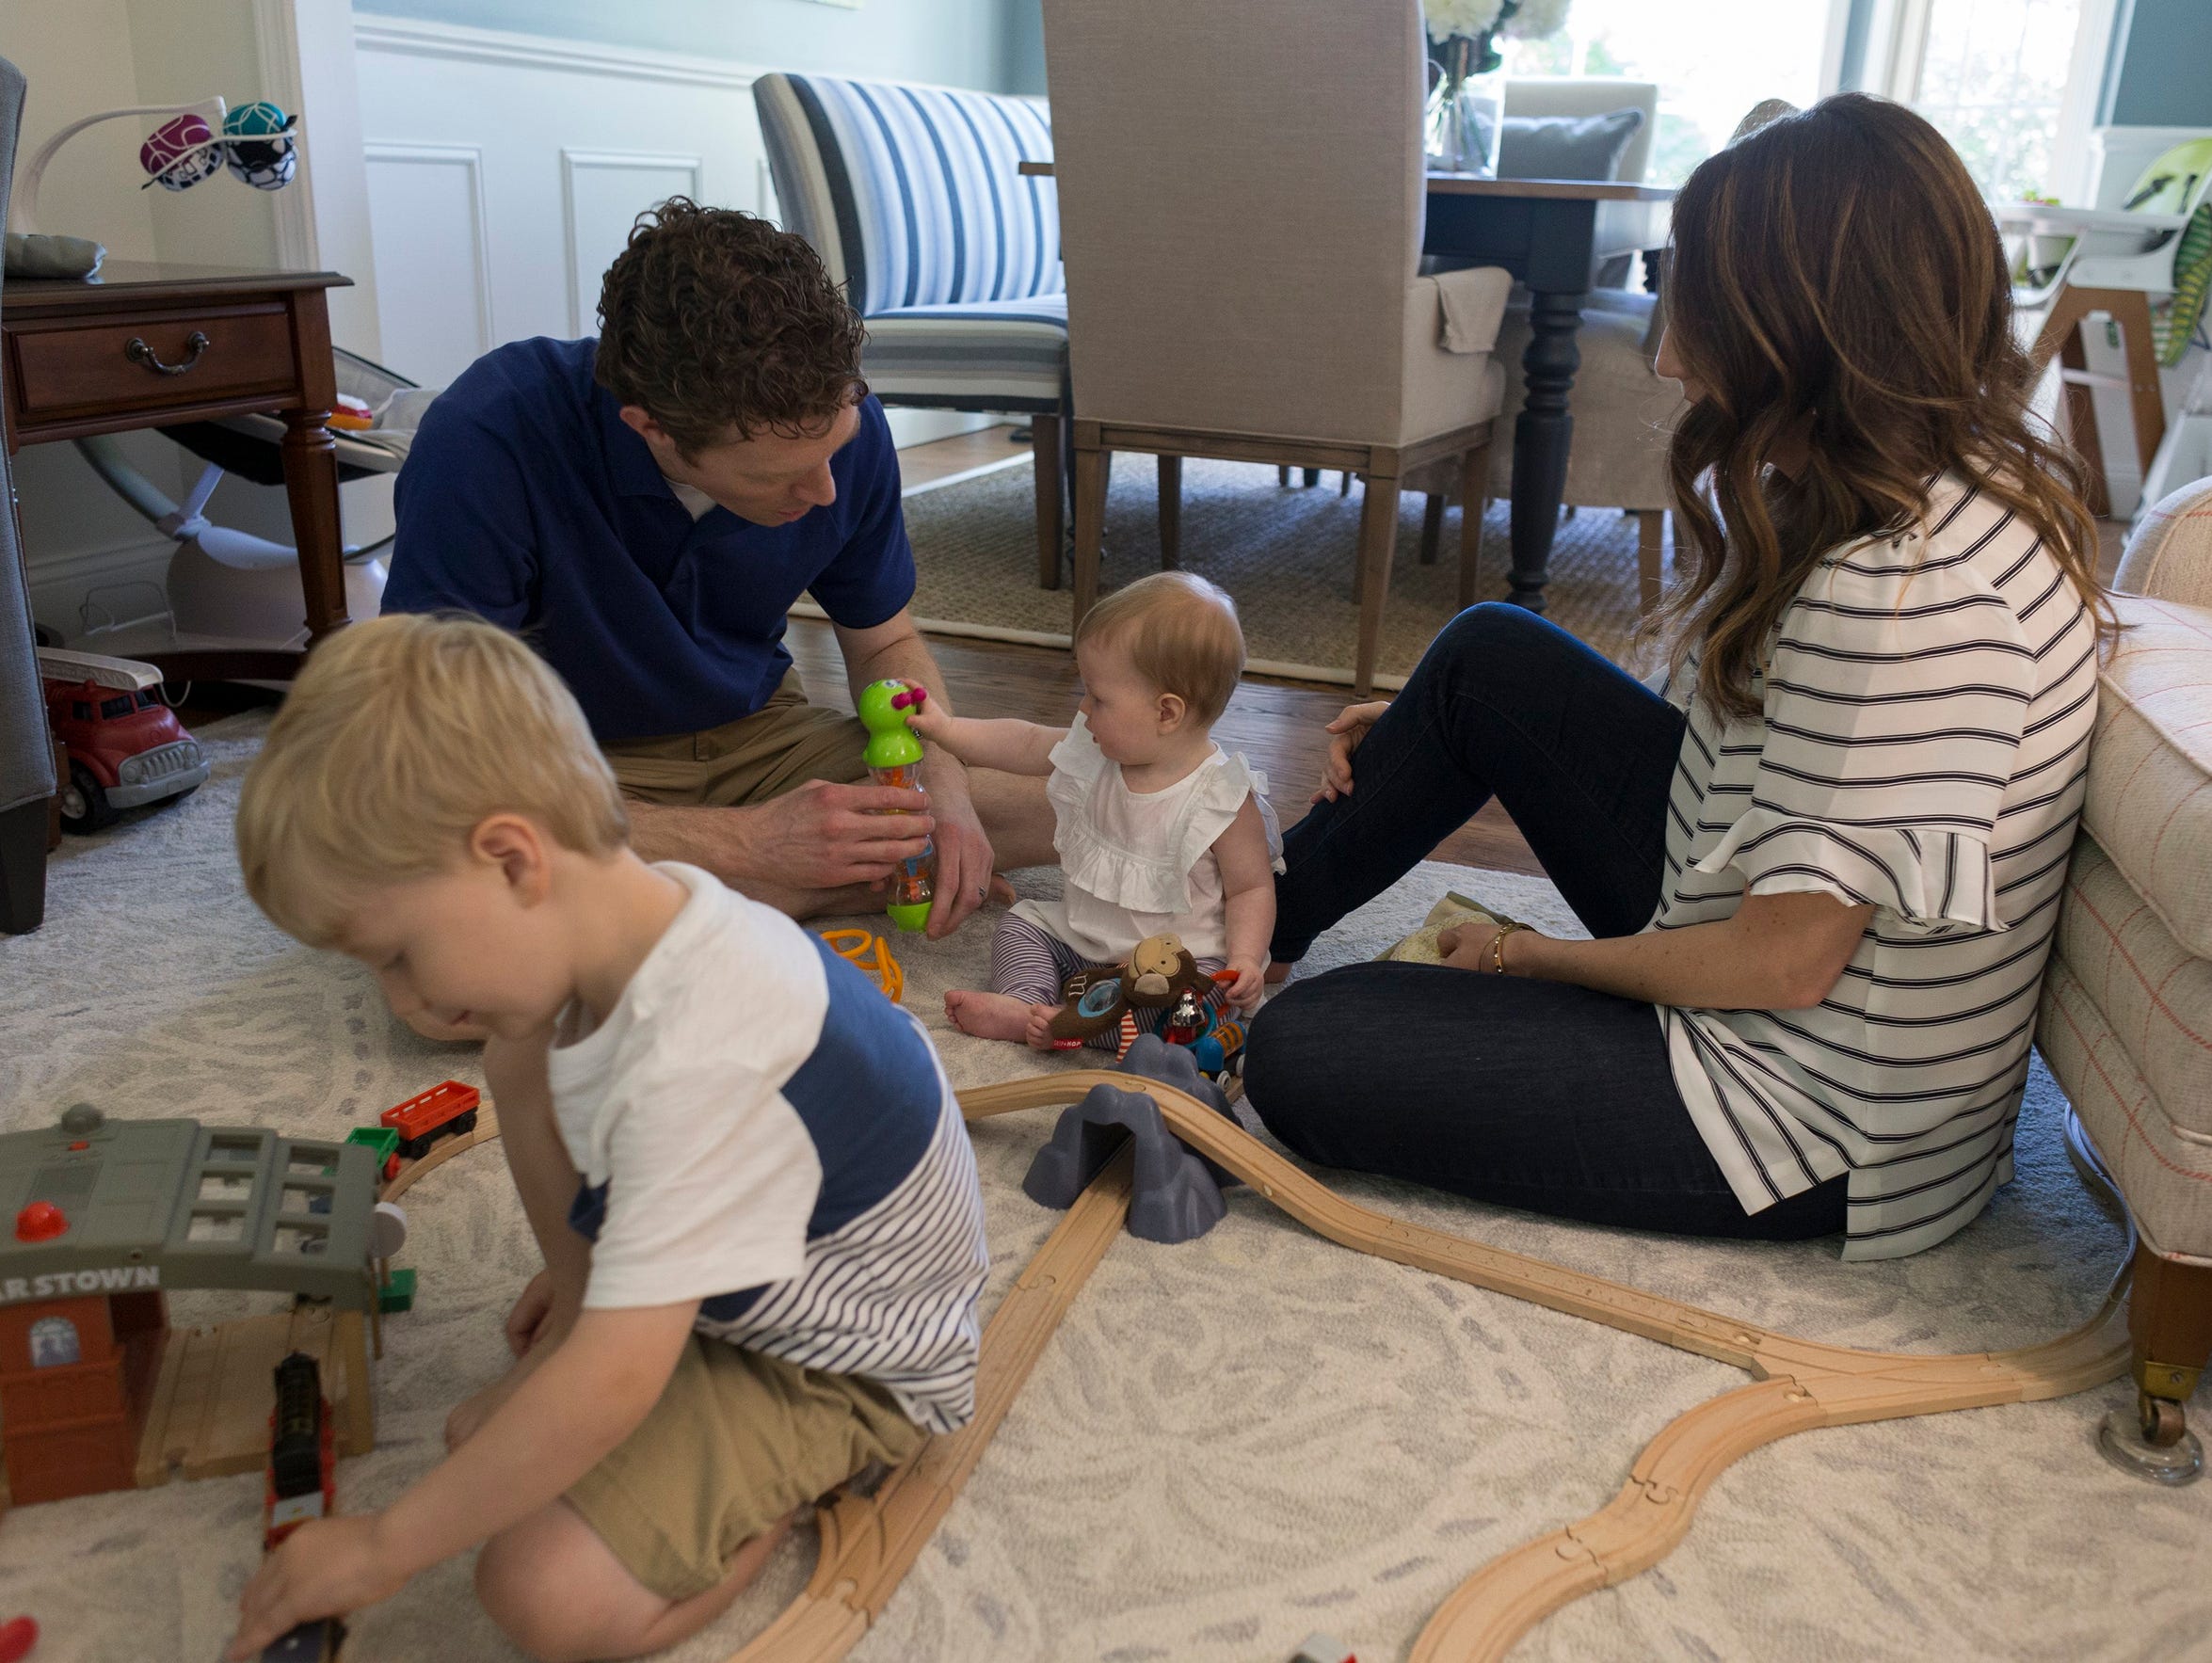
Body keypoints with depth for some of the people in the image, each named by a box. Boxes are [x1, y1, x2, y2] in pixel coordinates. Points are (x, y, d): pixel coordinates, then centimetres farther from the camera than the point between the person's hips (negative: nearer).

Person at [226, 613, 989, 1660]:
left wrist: (382, 1546, -23)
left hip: (848, 1371, -9)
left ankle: (798, 1477, 1)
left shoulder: (698, 1069, -38)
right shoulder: (643, 917, -11)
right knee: (522, 1059, 4)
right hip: (758, 1281, 9)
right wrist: (587, 1277, 10)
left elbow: (610, 1386, -36)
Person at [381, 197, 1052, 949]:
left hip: (758, 735, 3)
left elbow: (886, 644, 3)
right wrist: (746, 842, -36)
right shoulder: (486, 443, -29)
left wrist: (940, 783, -18)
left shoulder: (840, 417, -14)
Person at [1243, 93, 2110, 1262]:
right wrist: (1439, 734, 9)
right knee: (1488, 651, 6)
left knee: (1299, 1055, -15)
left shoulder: (1910, 590, -31)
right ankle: (1250, 929, 21)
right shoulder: (1957, 488, 1)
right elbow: (1750, 725, 10)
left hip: (1815, 1120, -9)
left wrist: (1538, 957, -9)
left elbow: (1782, 964, -27)